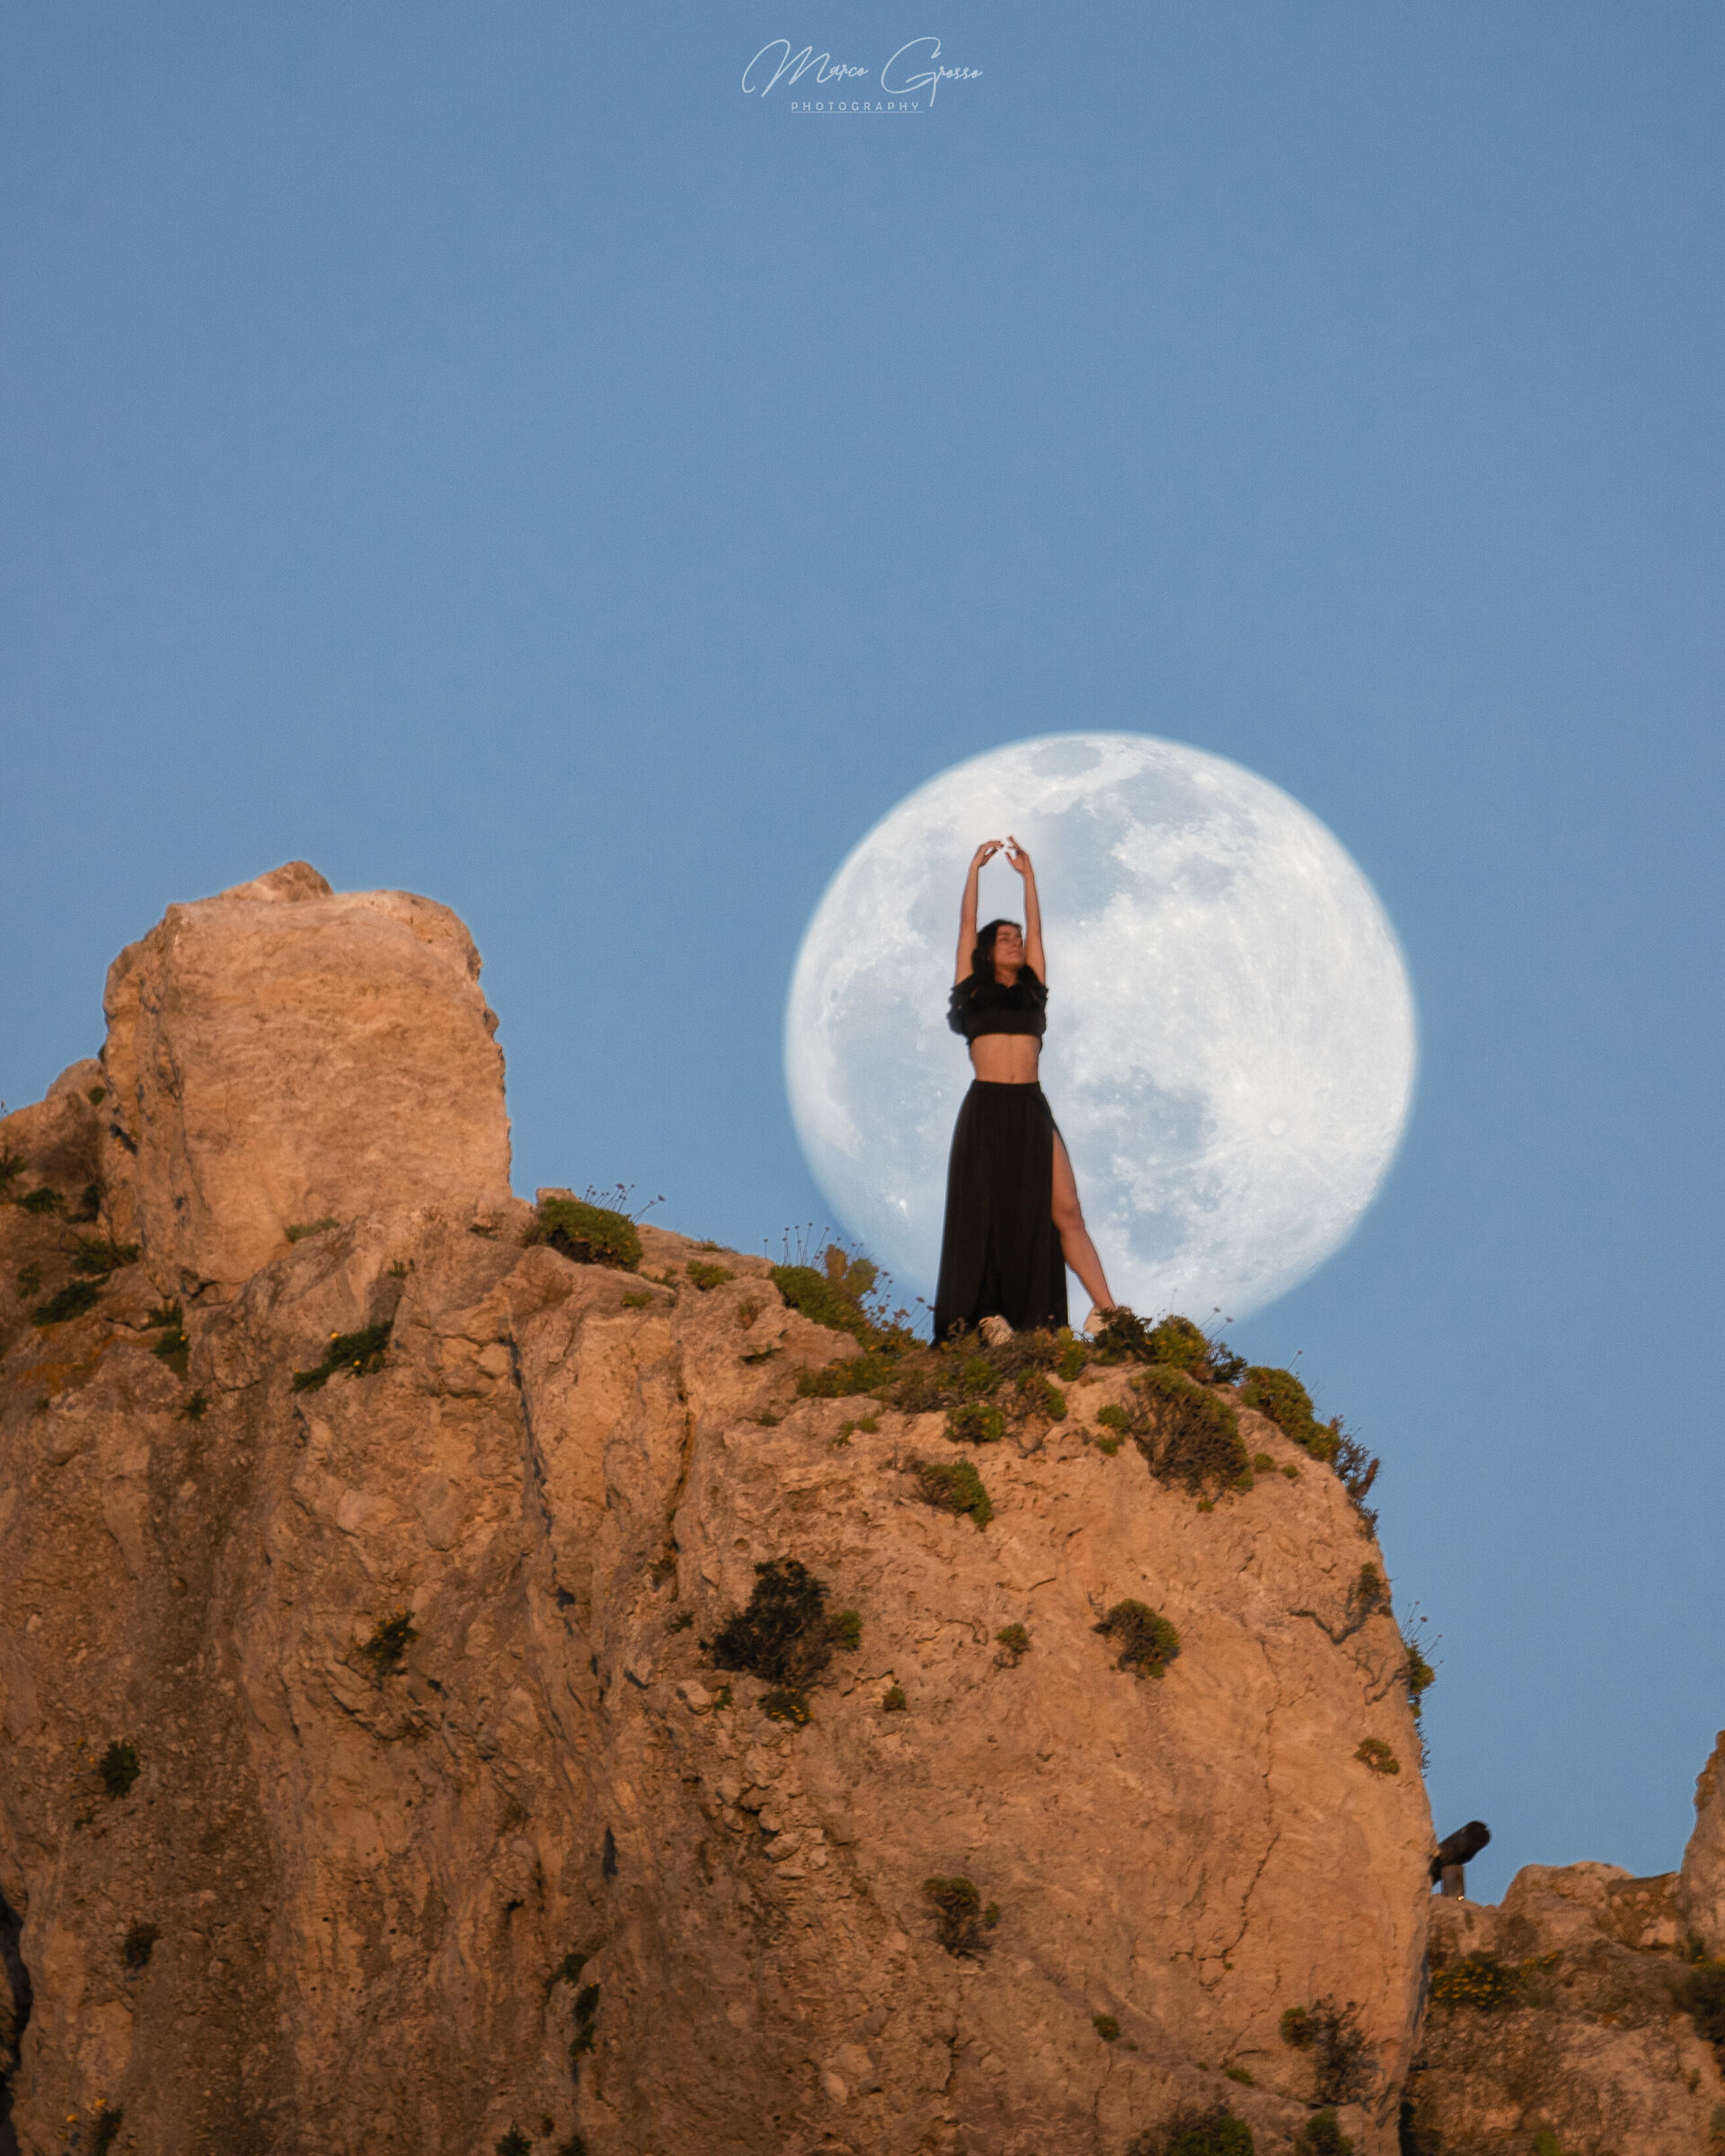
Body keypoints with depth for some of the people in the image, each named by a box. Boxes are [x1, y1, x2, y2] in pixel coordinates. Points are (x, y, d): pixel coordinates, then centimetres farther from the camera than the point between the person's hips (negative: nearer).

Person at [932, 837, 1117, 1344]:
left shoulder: (1032, 989, 18)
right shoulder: (973, 989, 12)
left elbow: (1035, 926, 18)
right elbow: (967, 924, 12)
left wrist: (1027, 873, 22)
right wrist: (975, 868, 14)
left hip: (1031, 1112, 2)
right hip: (985, 1110, -2)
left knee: (1064, 1211, -6)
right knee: (984, 1213, -4)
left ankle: (1106, 1310, -14)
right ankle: (984, 1317, -2)